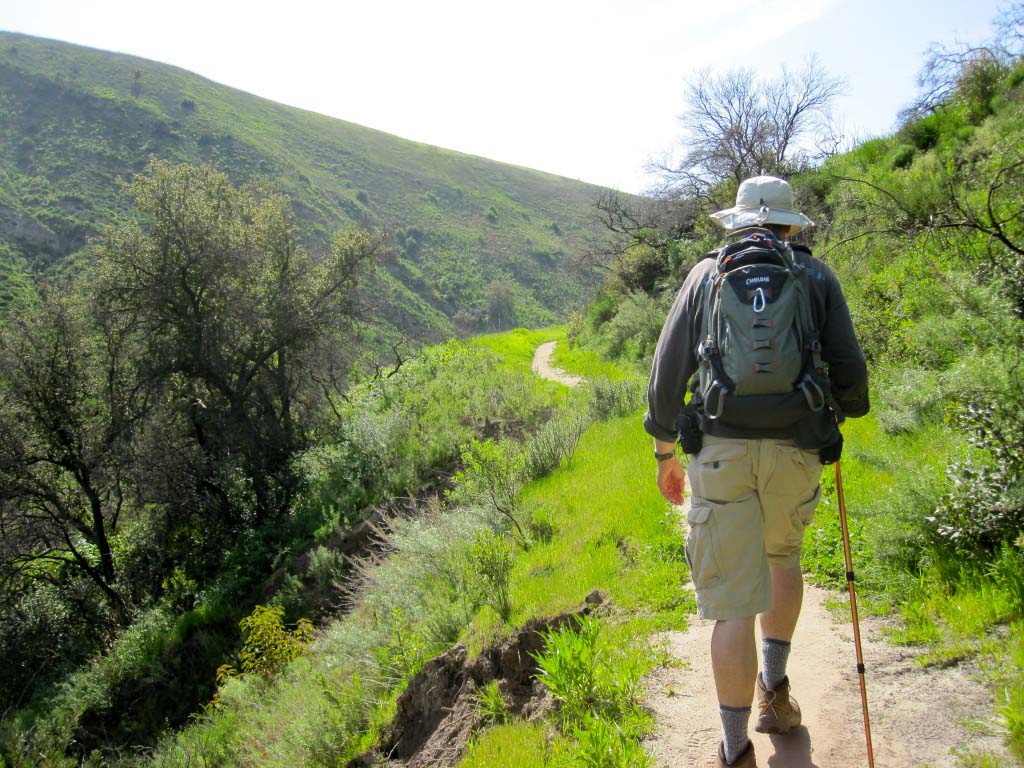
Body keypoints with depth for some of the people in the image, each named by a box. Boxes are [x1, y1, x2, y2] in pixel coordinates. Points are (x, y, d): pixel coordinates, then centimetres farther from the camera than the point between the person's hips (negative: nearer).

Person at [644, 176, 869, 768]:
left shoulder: (706, 275, 10)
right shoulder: (818, 277, 9)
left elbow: (667, 371, 6)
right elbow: (850, 374, 3)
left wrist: (665, 454, 15)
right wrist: (848, 407, 27)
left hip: (720, 451, -1)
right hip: (795, 452, 1)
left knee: (733, 602, 2)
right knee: (783, 555, 30)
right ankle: (775, 689, 32)